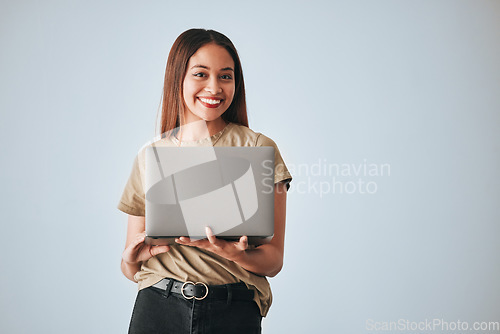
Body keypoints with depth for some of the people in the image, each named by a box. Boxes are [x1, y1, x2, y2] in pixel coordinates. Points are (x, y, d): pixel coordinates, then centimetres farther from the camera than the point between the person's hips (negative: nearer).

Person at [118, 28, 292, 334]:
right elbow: (131, 269, 11)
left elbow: (273, 262, -2)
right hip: (157, 308, 2)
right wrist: (132, 259, -10)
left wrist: (235, 254, -21)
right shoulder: (150, 155, 6)